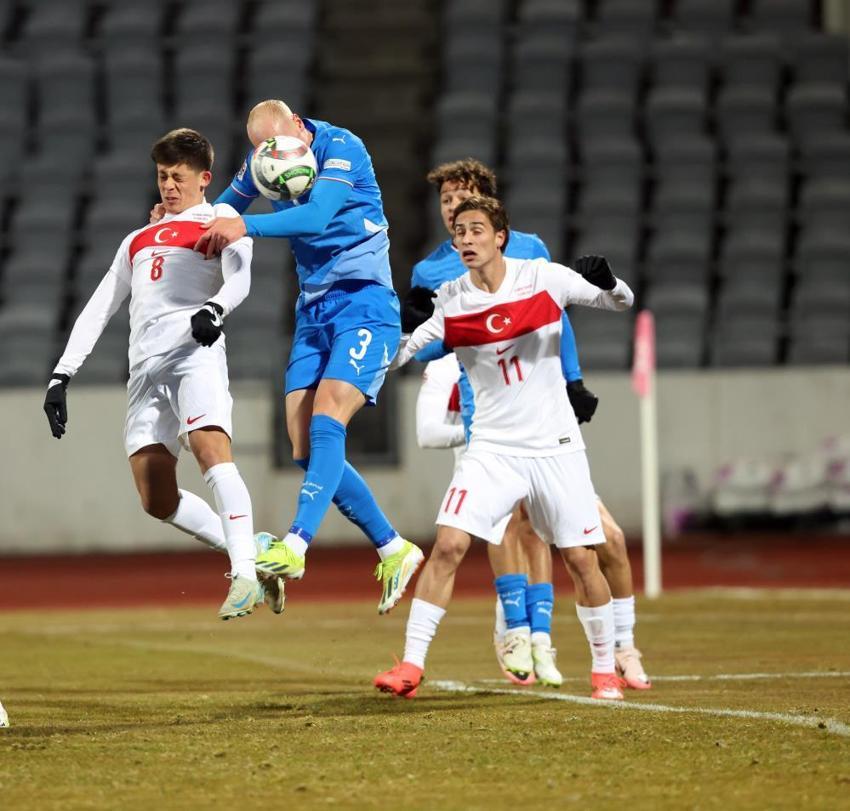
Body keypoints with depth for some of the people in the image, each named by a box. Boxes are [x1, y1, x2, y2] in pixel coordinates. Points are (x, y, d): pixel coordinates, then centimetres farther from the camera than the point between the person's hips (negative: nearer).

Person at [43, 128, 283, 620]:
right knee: (157, 499, -6)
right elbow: (97, 312, 30)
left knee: (211, 449, -28)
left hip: (195, 349, -6)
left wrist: (214, 309, -28)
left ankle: (245, 576, -33)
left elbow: (239, 279, -6)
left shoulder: (219, 220, 14)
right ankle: (252, 554, 5)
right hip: (146, 367, 6)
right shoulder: (137, 242, 32)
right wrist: (61, 377, 21)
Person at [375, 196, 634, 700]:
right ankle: (412, 666, -9)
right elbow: (395, 356, -3)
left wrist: (607, 283, -24)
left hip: (555, 445, 0)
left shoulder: (542, 277, -5)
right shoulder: (449, 300, -3)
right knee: (448, 545, -13)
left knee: (581, 558, 0)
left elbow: (622, 303, 0)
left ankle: (605, 669, 17)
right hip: (492, 447, 1)